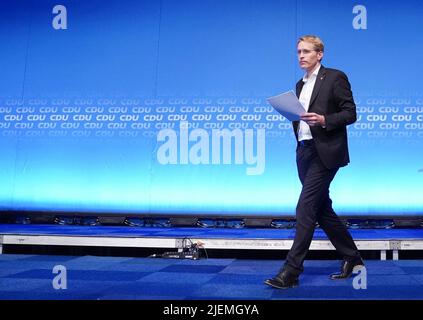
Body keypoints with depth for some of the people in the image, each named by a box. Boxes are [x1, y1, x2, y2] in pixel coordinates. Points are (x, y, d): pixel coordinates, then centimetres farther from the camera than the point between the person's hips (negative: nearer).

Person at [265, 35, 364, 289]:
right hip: (305, 151, 8)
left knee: (305, 209, -12)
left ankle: (291, 271, -7)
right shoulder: (301, 85, 19)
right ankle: (352, 258, 28)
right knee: (322, 210, 12)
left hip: (325, 152, -8)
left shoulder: (335, 77, -3)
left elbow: (350, 113, -8)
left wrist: (323, 120, -21)